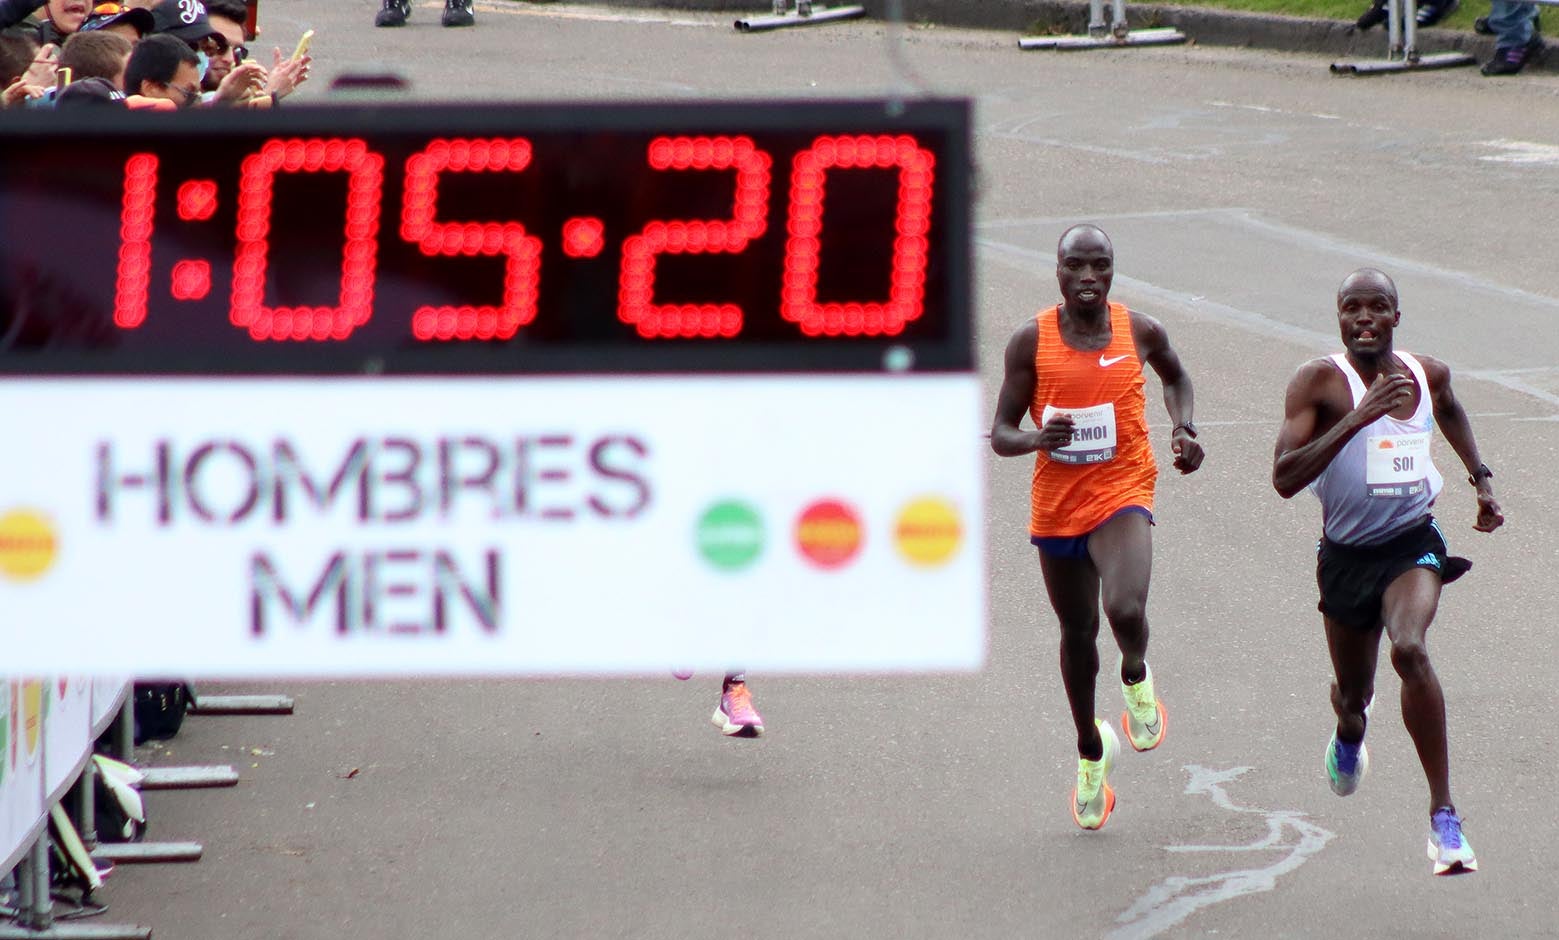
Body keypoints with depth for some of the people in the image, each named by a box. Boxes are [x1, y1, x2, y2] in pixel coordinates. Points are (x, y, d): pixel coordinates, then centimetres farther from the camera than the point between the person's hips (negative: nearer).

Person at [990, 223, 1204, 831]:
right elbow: (1001, 434, -3)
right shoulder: (1031, 341, -5)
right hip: (1056, 504, 2)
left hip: (1122, 494, -2)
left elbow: (1175, 376, 22)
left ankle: (1136, 677, 9)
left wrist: (1183, 428, 4)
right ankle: (1090, 751, 37)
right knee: (1077, 632, 15)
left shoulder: (1140, 332, -2)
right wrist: (1038, 438, -24)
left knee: (1126, 611, -27)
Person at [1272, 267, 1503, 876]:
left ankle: (1443, 814, -26)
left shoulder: (1428, 375, -1)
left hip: (1413, 544, 0)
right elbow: (1284, 478, -27)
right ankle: (1349, 733, 60)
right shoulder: (1321, 382, -15)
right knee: (1352, 691, 16)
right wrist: (1357, 418, -34)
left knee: (1410, 649, -30)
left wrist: (1480, 478, 20)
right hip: (1346, 555, 0)